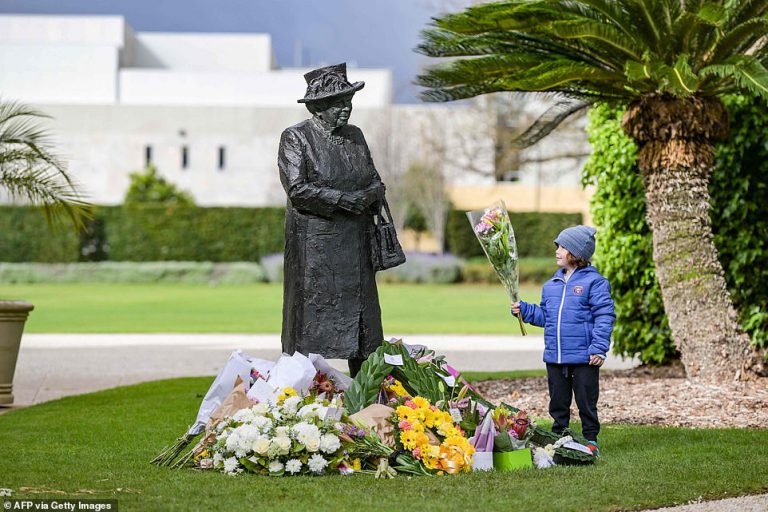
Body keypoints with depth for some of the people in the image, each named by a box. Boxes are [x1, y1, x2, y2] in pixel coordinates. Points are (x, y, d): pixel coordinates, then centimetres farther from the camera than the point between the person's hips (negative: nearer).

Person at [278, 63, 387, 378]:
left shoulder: (355, 136, 15)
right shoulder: (296, 138, -4)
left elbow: (376, 183, 17)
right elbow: (297, 189, -14)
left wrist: (370, 194, -7)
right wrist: (344, 200, -14)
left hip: (355, 245, 6)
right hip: (314, 245, -6)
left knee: (361, 319, 4)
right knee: (313, 320, -6)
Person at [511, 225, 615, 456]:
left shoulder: (594, 282, -8)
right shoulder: (552, 284, 12)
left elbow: (604, 316, -12)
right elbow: (544, 315, 20)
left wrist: (599, 348, -18)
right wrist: (524, 310, 4)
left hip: (584, 358, -6)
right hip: (555, 357, 6)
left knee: (586, 402, 4)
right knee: (558, 403, 13)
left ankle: (590, 439, 16)